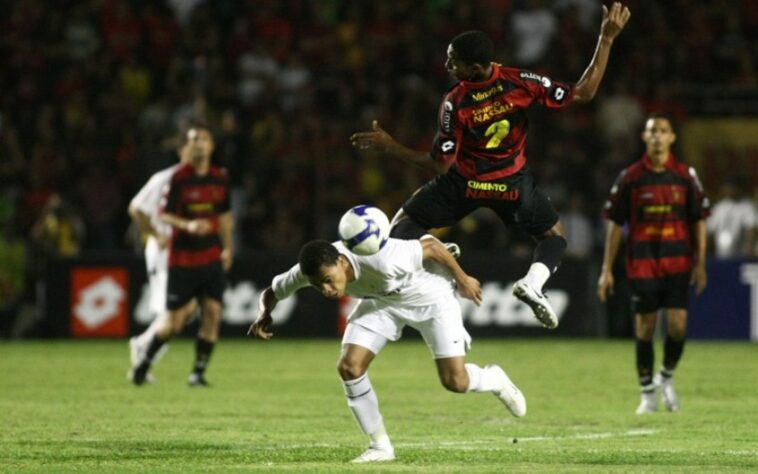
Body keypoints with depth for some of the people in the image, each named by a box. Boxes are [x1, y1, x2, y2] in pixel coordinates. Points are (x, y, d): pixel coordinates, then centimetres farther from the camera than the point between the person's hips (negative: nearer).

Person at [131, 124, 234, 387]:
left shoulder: (220, 177, 5)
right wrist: (187, 225, -28)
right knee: (174, 323, -2)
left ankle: (198, 372, 3)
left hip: (211, 257, 4)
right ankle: (144, 362, 21)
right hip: (182, 259, -4)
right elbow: (164, 215, -11)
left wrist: (227, 247, 20)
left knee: (212, 313, -8)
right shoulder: (179, 178, -10)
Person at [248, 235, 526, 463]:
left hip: (429, 295, -5)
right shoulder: (311, 271, -26)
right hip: (381, 300, 5)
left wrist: (463, 281, -15)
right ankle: (380, 446, 4)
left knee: (455, 382, -9)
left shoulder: (381, 261, -44)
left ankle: (494, 380, 28)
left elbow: (431, 246, -28)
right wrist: (264, 316, -28)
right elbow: (272, 291, -7)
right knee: (349, 367, -12)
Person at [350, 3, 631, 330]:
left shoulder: (454, 103, -25)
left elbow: (440, 165, -19)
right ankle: (533, 282, -7)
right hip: (512, 184, 1)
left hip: (463, 184, -1)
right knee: (553, 234, 22)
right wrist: (606, 39, -14)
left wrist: (389, 147, -12)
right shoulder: (520, 82, -21)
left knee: (404, 222, 17)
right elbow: (582, 94, -17)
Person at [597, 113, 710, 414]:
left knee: (677, 326, -8)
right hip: (641, 262, -1)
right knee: (644, 327, 0)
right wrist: (607, 270, 0)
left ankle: (667, 377, 19)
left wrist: (700, 264, 2)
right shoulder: (630, 178, 0)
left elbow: (698, 220, 8)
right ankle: (648, 394, 12)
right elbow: (615, 224, 3)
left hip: (678, 262, 1)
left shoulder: (685, 176, 3)